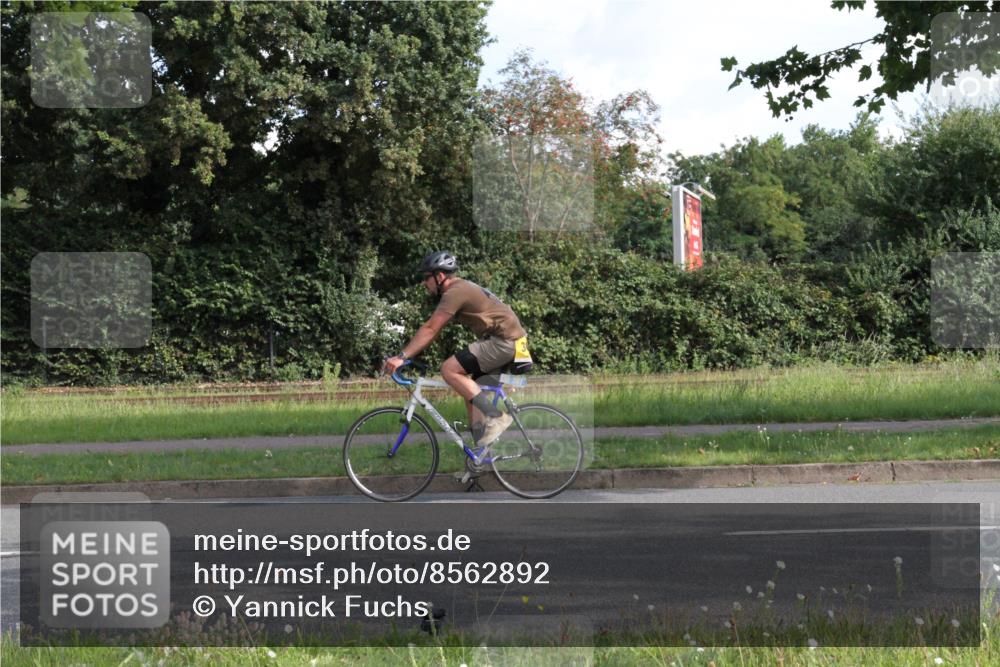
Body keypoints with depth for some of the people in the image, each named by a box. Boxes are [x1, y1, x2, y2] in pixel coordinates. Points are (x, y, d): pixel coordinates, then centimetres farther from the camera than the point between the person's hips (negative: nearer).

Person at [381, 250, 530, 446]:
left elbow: (430, 329, -19)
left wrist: (402, 357, -20)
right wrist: (406, 354, 18)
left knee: (449, 369, -16)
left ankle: (495, 417, -15)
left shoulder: (455, 292, -13)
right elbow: (432, 329, 21)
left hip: (504, 341, -11)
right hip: (508, 340, 11)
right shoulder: (461, 288, 18)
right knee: (469, 389, 14)